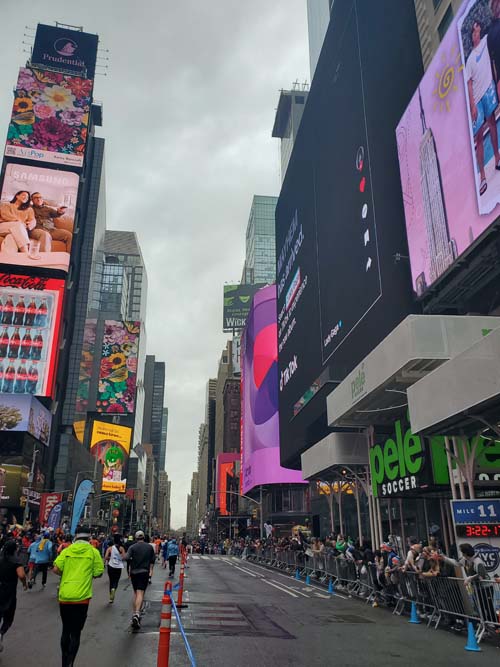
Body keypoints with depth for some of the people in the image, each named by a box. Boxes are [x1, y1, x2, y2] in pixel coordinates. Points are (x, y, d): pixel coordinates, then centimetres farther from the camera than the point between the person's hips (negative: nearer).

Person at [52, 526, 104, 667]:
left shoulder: (67, 550, 3)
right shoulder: (93, 552, -1)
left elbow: (56, 569, -5)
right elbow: (99, 573, -1)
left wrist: (67, 575, 15)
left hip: (64, 596, 3)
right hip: (81, 598, -3)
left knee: (66, 631, 19)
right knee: (75, 633, 6)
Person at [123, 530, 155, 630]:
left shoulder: (132, 547, -5)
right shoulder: (150, 547, 3)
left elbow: (126, 558, -17)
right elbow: (152, 560, 8)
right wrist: (151, 570, 19)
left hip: (134, 572, 1)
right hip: (144, 572, 0)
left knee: (135, 593, 17)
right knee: (140, 593, -7)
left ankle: (135, 614, 21)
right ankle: (137, 613, -25)